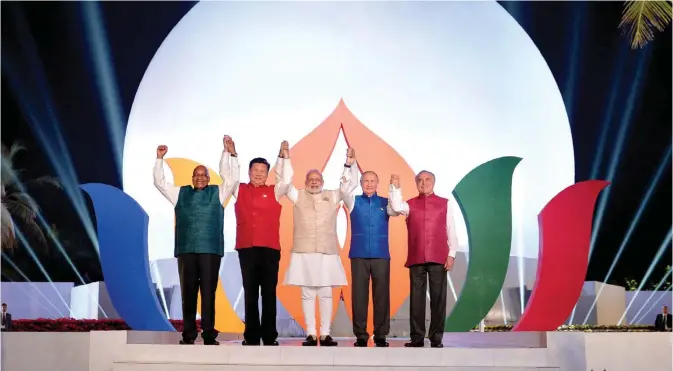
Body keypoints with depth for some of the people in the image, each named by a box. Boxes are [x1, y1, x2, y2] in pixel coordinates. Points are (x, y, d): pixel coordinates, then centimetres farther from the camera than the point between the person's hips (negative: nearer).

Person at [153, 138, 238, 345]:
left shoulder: (218, 193, 12)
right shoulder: (181, 193, 17)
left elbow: (233, 178, 3)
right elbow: (159, 182, 17)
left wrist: (228, 154, -4)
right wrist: (159, 159, 8)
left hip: (210, 250, -2)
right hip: (186, 250, 2)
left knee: (208, 292, -4)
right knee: (188, 292, 2)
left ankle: (209, 334, -1)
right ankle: (188, 334, 6)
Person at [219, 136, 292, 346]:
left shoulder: (274, 191, 9)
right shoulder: (240, 190, 12)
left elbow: (286, 178, -1)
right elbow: (228, 174, 7)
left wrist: (283, 157, -9)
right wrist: (230, 153, -3)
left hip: (270, 248, -1)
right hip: (246, 248, 1)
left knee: (269, 293, 2)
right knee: (250, 293, 6)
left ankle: (269, 336, 6)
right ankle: (251, 336, 10)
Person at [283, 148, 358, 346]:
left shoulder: (332, 196, 12)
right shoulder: (298, 196, 10)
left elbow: (349, 185, 6)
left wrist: (349, 164, -7)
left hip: (327, 253, 1)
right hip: (304, 252, -1)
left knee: (326, 294, 2)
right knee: (307, 295, 1)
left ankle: (325, 334, 7)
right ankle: (311, 334, 5)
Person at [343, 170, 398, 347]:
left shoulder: (385, 203, 9)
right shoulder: (354, 201, 9)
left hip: (381, 255, 0)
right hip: (359, 255, 0)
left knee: (381, 295, 2)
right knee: (359, 295, 1)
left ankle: (380, 335, 10)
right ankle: (360, 335, 7)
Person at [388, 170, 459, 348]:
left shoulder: (444, 204, 10)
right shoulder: (410, 204, 12)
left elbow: (451, 230, 7)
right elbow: (396, 207, -10)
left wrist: (451, 254, 0)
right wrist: (395, 187, -17)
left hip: (439, 258, -1)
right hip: (416, 258, 1)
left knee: (438, 297, -1)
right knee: (416, 297, 2)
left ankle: (436, 337, 4)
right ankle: (417, 337, 6)